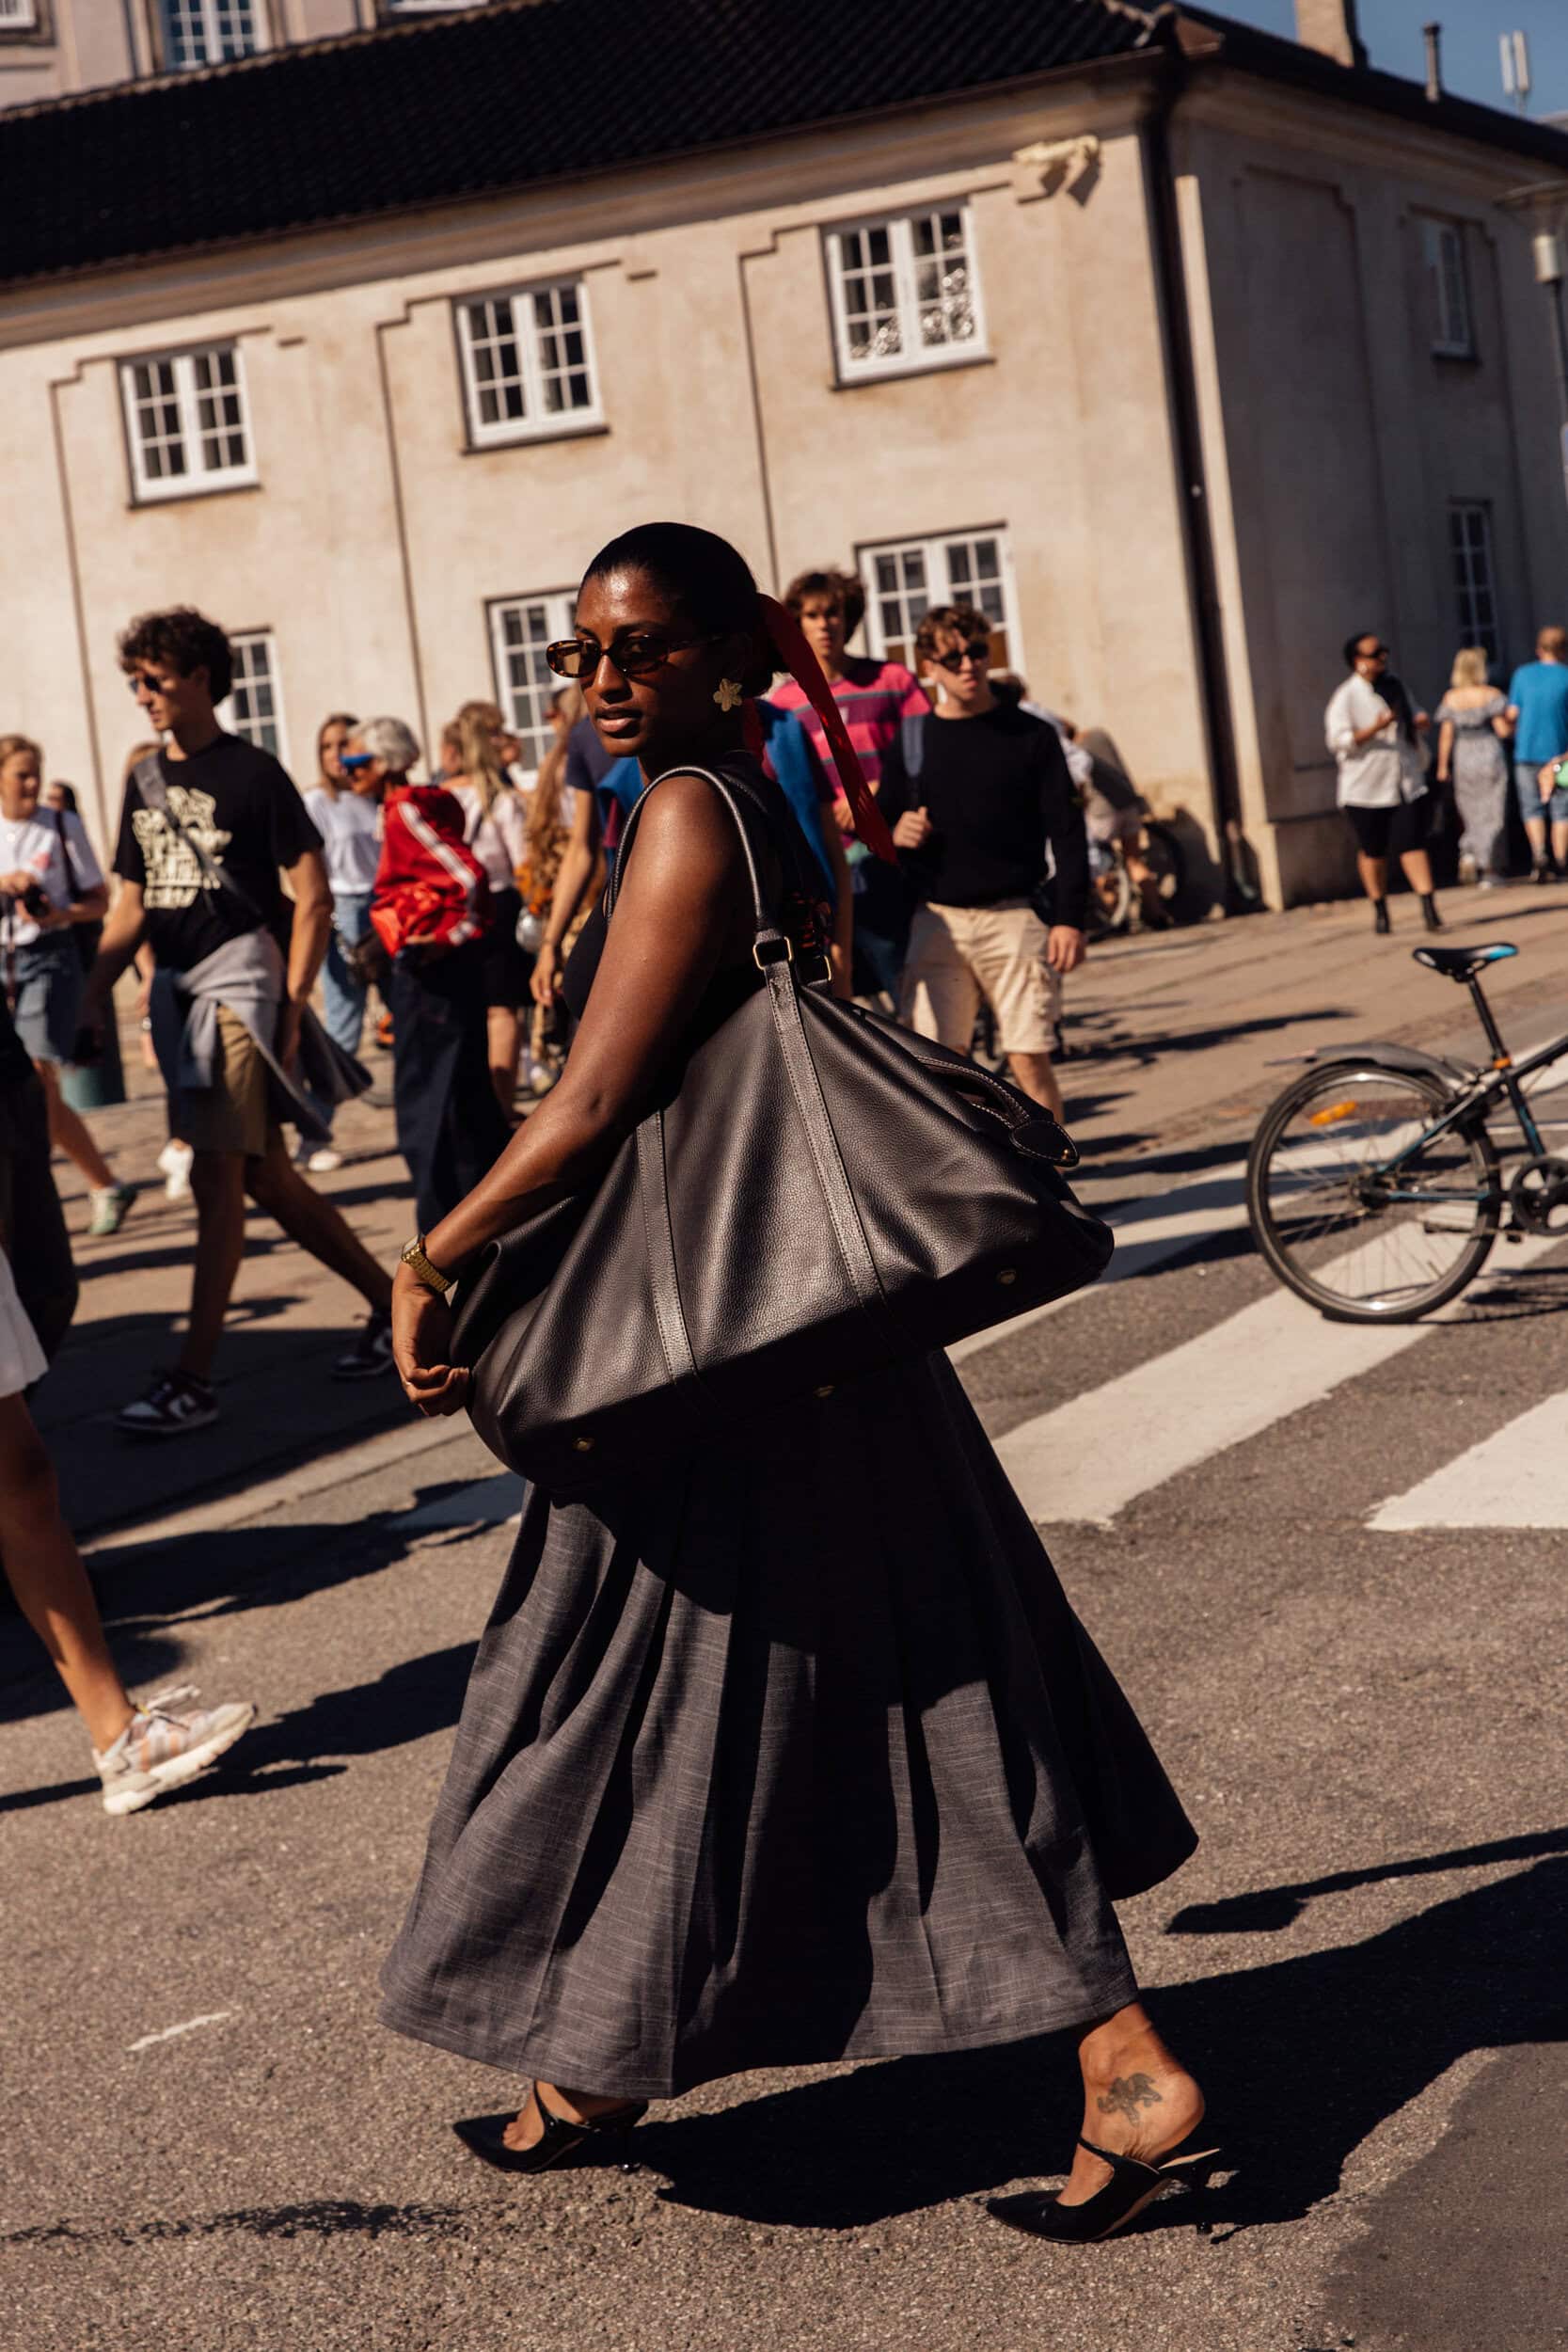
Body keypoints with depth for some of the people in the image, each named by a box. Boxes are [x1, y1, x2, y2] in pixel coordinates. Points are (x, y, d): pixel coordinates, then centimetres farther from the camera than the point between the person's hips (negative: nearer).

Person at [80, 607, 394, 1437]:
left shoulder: (252, 775, -5)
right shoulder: (143, 782, 14)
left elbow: (313, 900, -6)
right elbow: (131, 905, 18)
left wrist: (292, 1010, -11)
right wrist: (95, 995, 5)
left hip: (239, 979, -7)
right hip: (176, 990, 7)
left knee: (216, 1178, -11)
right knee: (266, 1177, 10)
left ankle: (192, 1380, -10)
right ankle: (392, 1305, 24)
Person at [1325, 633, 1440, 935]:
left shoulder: (1395, 685, 11)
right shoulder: (1345, 697, -9)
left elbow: (1410, 717, 28)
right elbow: (1337, 740, -17)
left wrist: (1418, 720, 4)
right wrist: (1375, 729, -26)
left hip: (1407, 783, 4)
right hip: (1366, 788, -4)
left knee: (1413, 844, -6)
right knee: (1373, 851, 7)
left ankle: (1429, 907, -11)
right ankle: (1379, 910, 22)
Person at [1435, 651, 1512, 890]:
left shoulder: (1450, 698, 0)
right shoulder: (1491, 695, -8)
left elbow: (1446, 735, -2)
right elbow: (1503, 730, -11)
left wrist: (1443, 767, 4)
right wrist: (1514, 727, 11)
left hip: (1463, 760, 3)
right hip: (1490, 757, -3)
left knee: (1472, 815, 16)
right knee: (1492, 816, 4)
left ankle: (1468, 853, -9)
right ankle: (1490, 873, -1)